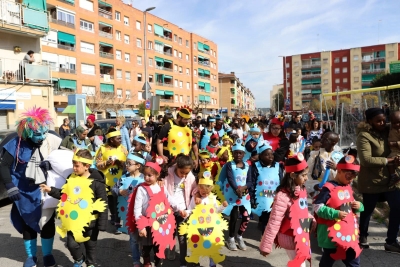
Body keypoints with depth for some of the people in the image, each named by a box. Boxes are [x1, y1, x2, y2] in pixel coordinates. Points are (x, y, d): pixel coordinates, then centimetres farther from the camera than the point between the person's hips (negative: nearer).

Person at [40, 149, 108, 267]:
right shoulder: (71, 178, -2)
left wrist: (102, 224, -14)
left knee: (90, 245, 15)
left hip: (90, 221, -4)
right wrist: (51, 190, -3)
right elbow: (64, 194, 13)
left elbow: (103, 204, -15)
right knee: (71, 244, 6)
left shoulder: (96, 182, -18)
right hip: (73, 220, 4)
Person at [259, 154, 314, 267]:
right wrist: (266, 246, -17)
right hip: (291, 239, -8)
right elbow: (274, 222, -22)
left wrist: (311, 219, -3)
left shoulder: (302, 190, 0)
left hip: (302, 237, 8)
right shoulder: (283, 196, -26)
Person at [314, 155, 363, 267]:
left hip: (349, 232, 7)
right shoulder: (328, 188, -19)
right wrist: (336, 214, -28)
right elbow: (317, 207, -21)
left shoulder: (349, 187, 7)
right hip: (332, 234, -7)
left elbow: (350, 206, 18)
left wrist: (359, 206, -3)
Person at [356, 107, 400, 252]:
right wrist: (388, 160, -24)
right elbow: (366, 160, -25)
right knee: (367, 210, 10)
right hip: (371, 181, -6)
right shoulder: (364, 136, -18)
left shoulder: (387, 131, 3)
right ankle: (362, 236, 33)